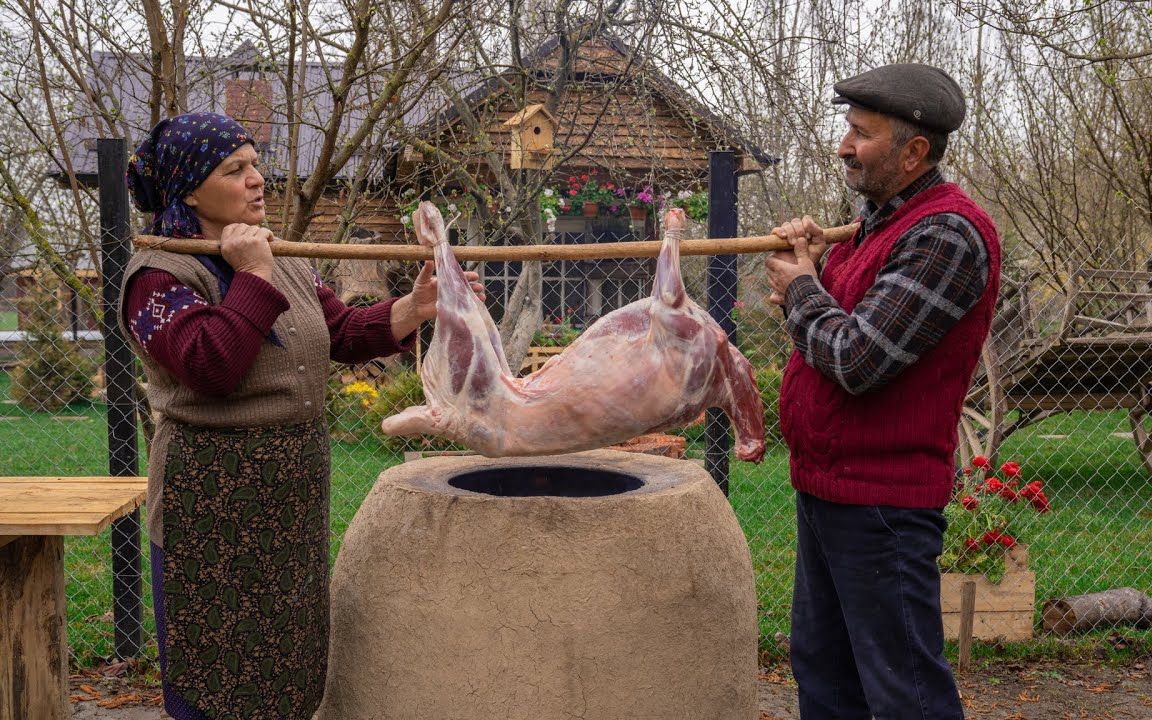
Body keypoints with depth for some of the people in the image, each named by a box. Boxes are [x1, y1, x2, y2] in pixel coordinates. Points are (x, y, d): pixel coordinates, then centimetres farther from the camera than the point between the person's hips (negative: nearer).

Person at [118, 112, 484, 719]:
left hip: (292, 497, 8)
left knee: (287, 657, 18)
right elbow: (211, 365, -27)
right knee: (216, 671, 3)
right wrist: (252, 277, -21)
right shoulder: (158, 276, -12)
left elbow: (346, 334, 6)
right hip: (214, 505, -7)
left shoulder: (284, 265, 12)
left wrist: (415, 308, -9)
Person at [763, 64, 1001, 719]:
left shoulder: (948, 235, -20)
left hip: (881, 502, -10)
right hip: (826, 487, 10)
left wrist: (800, 289, -8)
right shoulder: (884, 221, 13)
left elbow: (855, 361, -26)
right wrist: (815, 266, 0)